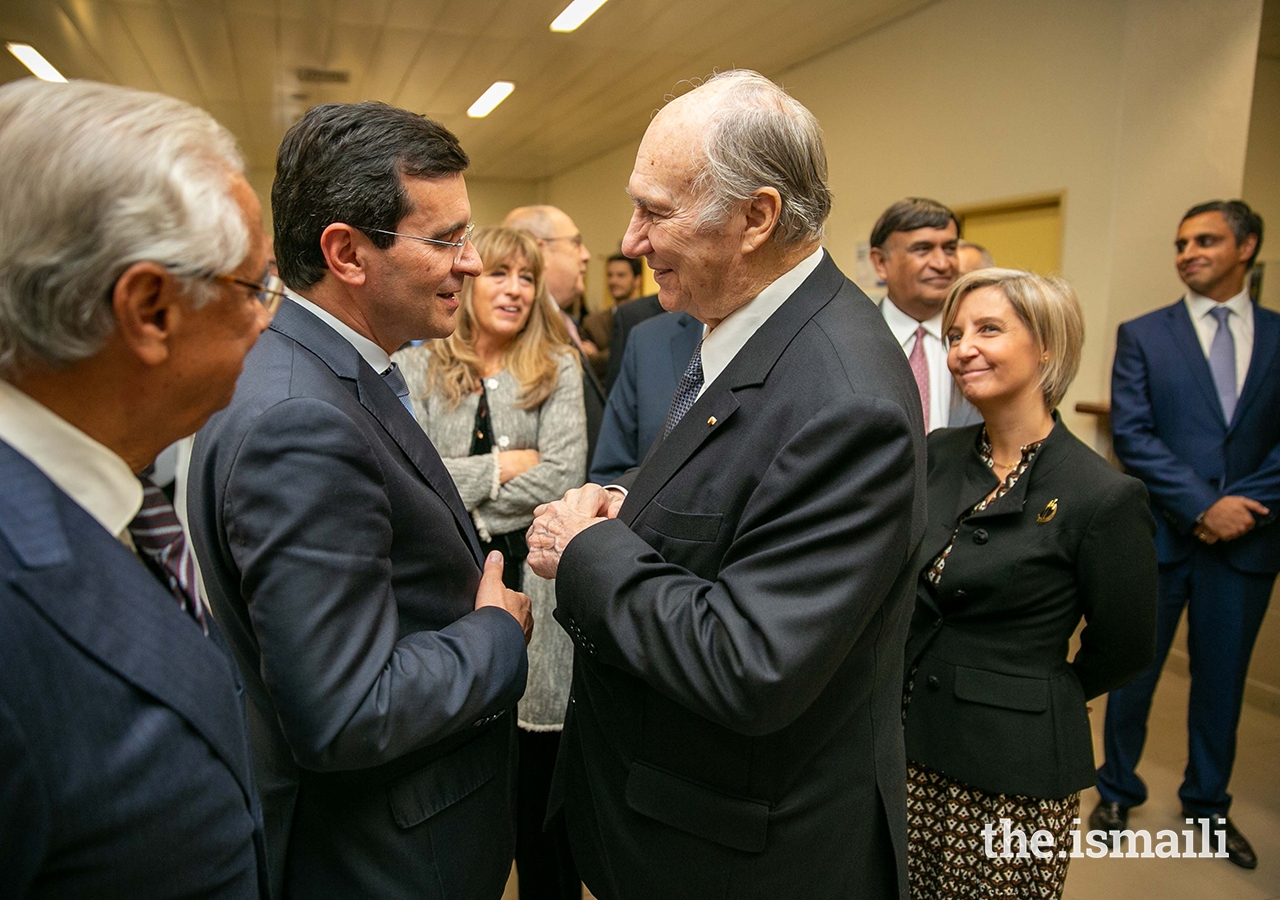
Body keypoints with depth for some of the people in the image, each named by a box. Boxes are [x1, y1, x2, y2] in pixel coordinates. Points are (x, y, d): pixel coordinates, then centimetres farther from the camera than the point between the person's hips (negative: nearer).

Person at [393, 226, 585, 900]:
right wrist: (499, 466, -10)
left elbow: (563, 476, -9)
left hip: (533, 579, 0)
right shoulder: (416, 368, 3)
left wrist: (453, 493, -8)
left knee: (539, 765, 9)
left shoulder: (557, 368, 2)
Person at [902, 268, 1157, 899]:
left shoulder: (1104, 497, -17)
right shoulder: (939, 453, 0)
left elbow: (1122, 649, -3)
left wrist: (1035, 698, 9)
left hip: (1012, 772, -5)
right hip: (908, 740, 5)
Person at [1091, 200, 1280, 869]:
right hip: (1158, 535, -2)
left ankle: (1208, 803, 36)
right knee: (1134, 673, 10)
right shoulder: (1142, 335, 0)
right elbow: (1130, 434, -9)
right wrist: (1202, 506, -15)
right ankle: (1118, 790, 30)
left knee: (1222, 678, 15)